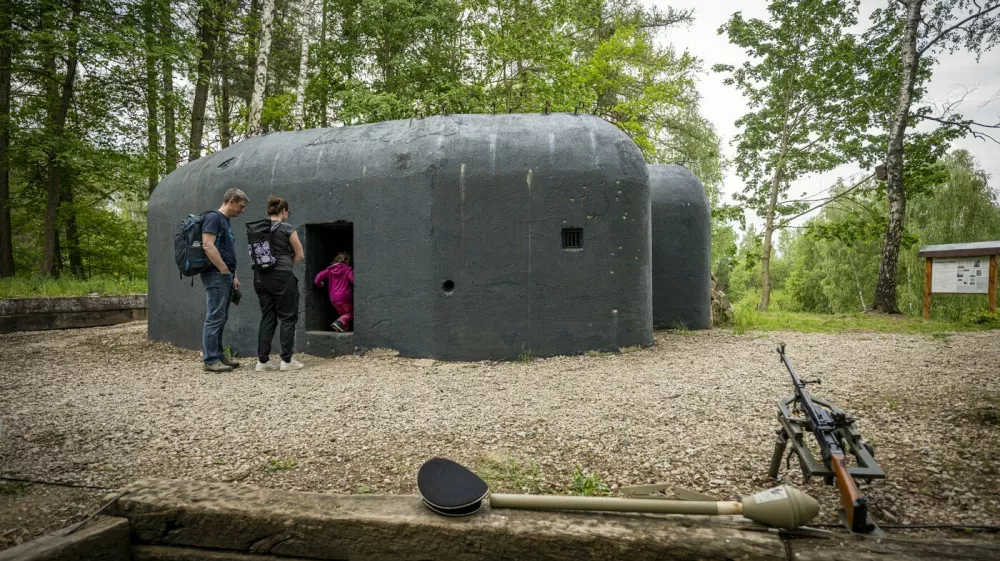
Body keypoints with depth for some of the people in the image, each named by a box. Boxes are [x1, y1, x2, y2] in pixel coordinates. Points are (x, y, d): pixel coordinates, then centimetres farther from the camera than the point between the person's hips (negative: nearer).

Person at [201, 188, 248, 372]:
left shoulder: (225, 221, 20)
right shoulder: (213, 217, -9)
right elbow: (208, 246, -20)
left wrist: (233, 276, 18)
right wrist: (225, 271, -17)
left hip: (225, 276, 10)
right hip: (216, 275, -10)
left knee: (221, 318, 12)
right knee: (214, 318, -7)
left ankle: (218, 354, 19)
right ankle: (210, 360, -4)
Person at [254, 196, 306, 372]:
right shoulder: (287, 229, -7)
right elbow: (300, 255, -2)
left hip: (260, 276, 6)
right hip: (281, 277, -6)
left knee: (267, 318, 11)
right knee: (288, 318, 4)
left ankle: (262, 360, 10)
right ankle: (286, 360, 3)